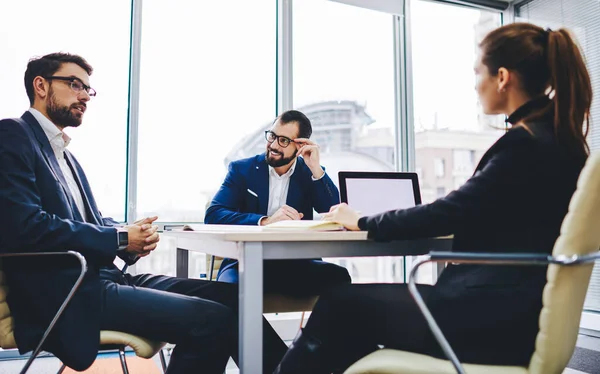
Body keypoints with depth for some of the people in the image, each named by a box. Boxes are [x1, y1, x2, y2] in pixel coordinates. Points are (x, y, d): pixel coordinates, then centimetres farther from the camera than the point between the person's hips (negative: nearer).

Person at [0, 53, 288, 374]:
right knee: (212, 320, -23)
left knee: (227, 296, -2)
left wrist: (131, 237, -2)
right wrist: (120, 238, -11)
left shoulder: (63, 154, 24)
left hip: (102, 276, 9)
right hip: (65, 294, -8)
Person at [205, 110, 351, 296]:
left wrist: (315, 169, -12)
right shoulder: (242, 169, 3)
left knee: (338, 277, -27)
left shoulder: (310, 173, 8)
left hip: (296, 263, 2)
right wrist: (264, 221, -26)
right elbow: (213, 215, -11)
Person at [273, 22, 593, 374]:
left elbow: (450, 212, -15)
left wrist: (363, 223, -3)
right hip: (511, 309, 9)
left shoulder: (526, 142, -17)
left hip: (493, 318, -9)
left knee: (338, 304, -2)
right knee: (354, 301, 12)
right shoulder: (557, 139, 10)